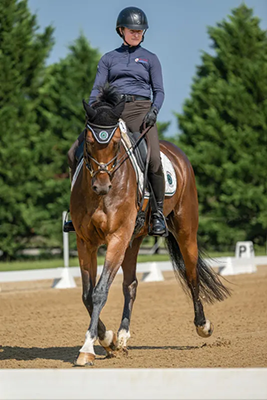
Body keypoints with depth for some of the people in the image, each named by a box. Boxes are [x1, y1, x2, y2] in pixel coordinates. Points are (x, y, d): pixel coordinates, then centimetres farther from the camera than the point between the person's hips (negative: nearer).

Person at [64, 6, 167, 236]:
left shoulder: (150, 59, 14)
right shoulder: (109, 59, 17)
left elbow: (159, 91, 9)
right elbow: (97, 89, 10)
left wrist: (154, 111, -11)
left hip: (140, 109, -2)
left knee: (153, 158, -28)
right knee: (75, 154, -11)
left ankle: (158, 213, -17)